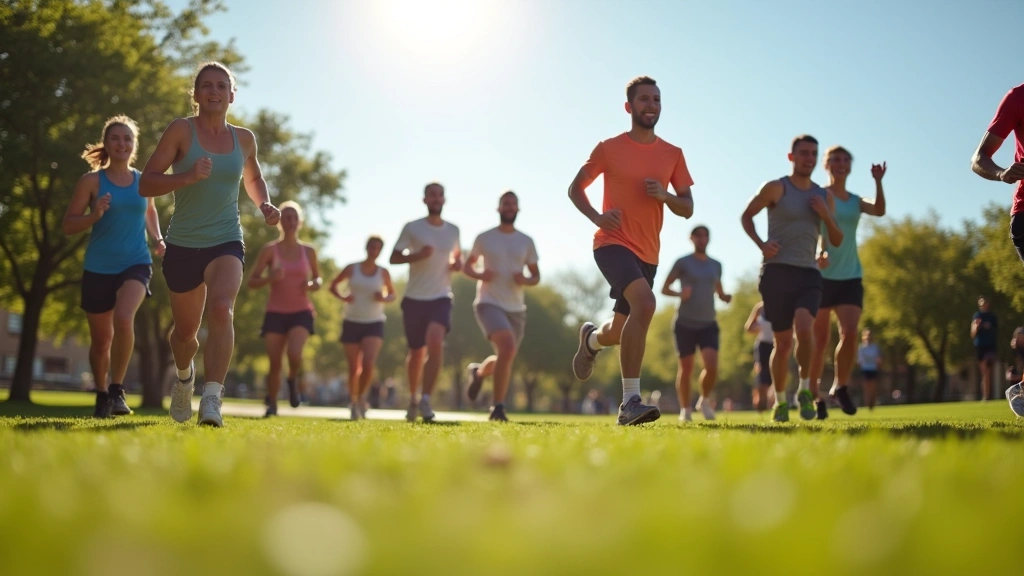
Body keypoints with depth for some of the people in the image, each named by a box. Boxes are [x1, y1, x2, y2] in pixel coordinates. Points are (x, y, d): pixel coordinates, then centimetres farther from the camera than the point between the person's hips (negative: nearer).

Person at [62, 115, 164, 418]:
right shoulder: (92, 181, -3)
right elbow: (68, 225, -4)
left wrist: (158, 239, 9)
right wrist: (94, 215, -22)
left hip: (136, 263, 0)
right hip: (99, 268, 0)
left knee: (123, 318, -27)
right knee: (101, 340, 9)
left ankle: (117, 389, -12)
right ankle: (101, 395, 33)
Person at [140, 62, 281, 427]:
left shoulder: (243, 139, 6)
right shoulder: (182, 130, -5)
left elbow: (253, 179, 27)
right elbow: (145, 184, -11)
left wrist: (264, 205, 6)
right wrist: (188, 177, -27)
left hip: (226, 242, 1)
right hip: (183, 246, 0)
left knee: (221, 309, -29)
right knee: (186, 330, 14)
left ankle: (212, 400, -34)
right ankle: (184, 377, 49)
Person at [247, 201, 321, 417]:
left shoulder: (308, 251, 6)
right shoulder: (269, 250, 0)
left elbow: (318, 279, 19)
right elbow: (252, 281, -1)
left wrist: (312, 285, -4)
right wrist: (270, 278, -20)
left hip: (301, 312, 0)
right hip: (275, 313, 0)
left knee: (294, 354, -25)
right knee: (274, 364, -3)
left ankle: (293, 381, 9)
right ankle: (271, 404, 19)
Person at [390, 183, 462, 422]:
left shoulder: (454, 230, 7)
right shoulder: (412, 228, -3)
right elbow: (393, 257, -2)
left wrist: (458, 263, 1)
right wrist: (417, 255, -20)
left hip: (441, 297, 1)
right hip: (414, 298, -1)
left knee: (435, 342, -24)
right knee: (417, 352, 9)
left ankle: (426, 400, -21)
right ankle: (413, 398, 32)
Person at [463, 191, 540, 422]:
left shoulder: (526, 242, 8)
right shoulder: (484, 238, 2)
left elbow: (536, 276, 14)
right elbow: (467, 266, 12)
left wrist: (525, 280, -10)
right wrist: (479, 275, -10)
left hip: (516, 308, 4)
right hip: (489, 303, -4)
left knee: (506, 358, 10)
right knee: (508, 347, -27)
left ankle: (478, 371, 46)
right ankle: (498, 407, -18)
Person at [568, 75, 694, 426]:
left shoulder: (672, 154, 9)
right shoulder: (609, 148, -1)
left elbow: (687, 209, 10)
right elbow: (575, 189, 8)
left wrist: (665, 195, -12)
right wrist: (596, 216, -11)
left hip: (647, 253, 5)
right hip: (613, 243, -5)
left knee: (621, 332, 14)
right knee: (645, 302, -31)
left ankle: (591, 339, 54)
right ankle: (630, 403, -29)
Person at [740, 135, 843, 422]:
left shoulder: (824, 196, 13)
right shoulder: (776, 188, 1)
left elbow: (837, 241, 16)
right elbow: (746, 216, 9)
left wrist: (826, 215, -2)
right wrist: (761, 244, -8)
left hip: (808, 273, 2)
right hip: (777, 272, -2)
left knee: (804, 327, -24)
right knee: (783, 342, 1)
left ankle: (805, 390, -6)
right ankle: (780, 401, 19)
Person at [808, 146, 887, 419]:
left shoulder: (855, 201, 13)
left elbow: (880, 211, -5)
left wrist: (878, 182, -17)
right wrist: (818, 252, -31)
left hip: (851, 276, 3)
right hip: (821, 275, -3)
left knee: (850, 333, -12)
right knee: (820, 339, 0)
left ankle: (839, 387, 6)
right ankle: (814, 395, 11)